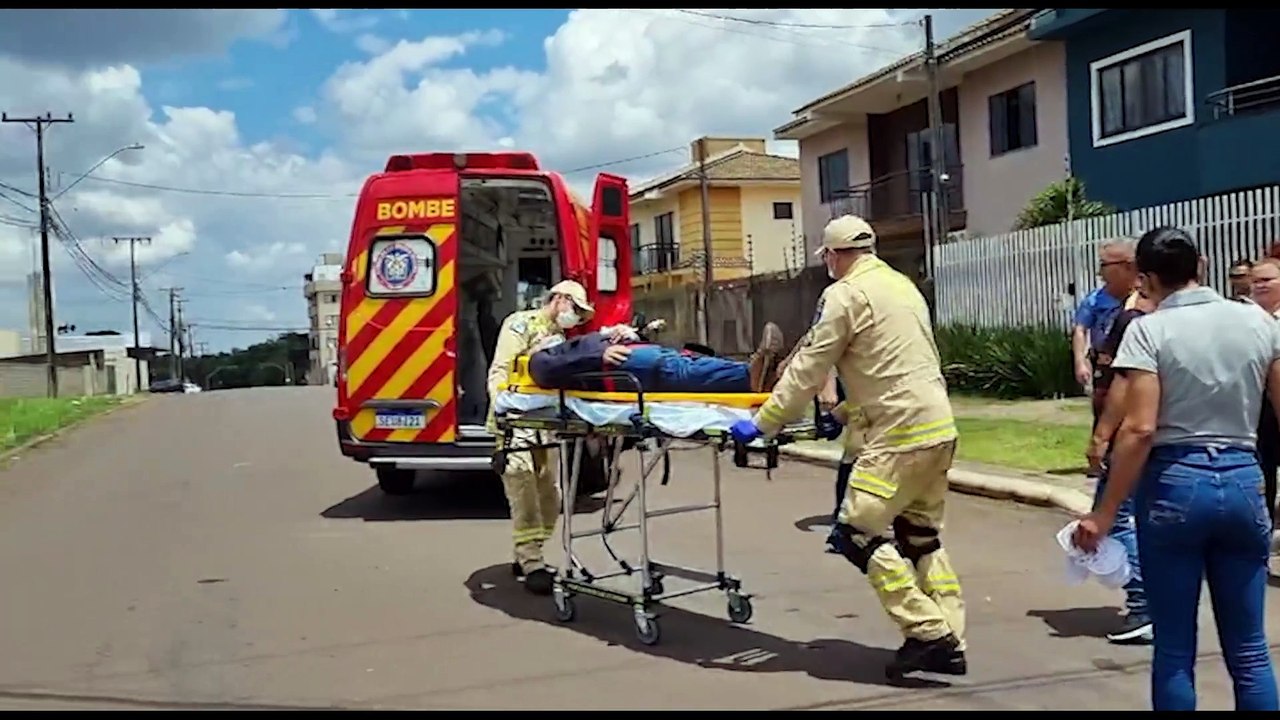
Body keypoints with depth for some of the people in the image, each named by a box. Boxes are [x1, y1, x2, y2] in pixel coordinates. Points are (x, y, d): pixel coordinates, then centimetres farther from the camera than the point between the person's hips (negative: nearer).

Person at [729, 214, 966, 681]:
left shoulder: (845, 294, -8)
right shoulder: (902, 285, 19)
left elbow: (808, 369, -8)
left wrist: (762, 423, -1)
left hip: (903, 433, -9)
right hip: (938, 425, 10)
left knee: (858, 533, -4)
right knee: (921, 536, 15)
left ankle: (928, 633, -5)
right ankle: (948, 642, 15)